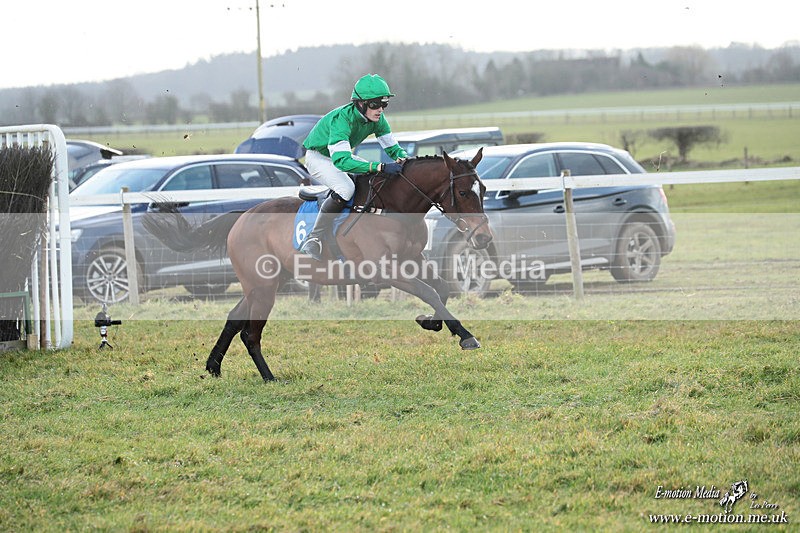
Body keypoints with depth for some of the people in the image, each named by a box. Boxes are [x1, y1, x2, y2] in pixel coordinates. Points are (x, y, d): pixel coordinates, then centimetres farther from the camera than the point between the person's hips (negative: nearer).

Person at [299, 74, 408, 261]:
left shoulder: (377, 119, -14)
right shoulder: (342, 119, -36)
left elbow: (392, 147, -4)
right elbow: (342, 161, -46)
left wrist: (403, 159, -30)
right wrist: (380, 167, -53)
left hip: (341, 155, 8)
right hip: (318, 157, -8)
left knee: (382, 178, -1)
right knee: (345, 188, -33)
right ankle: (314, 239, -27)